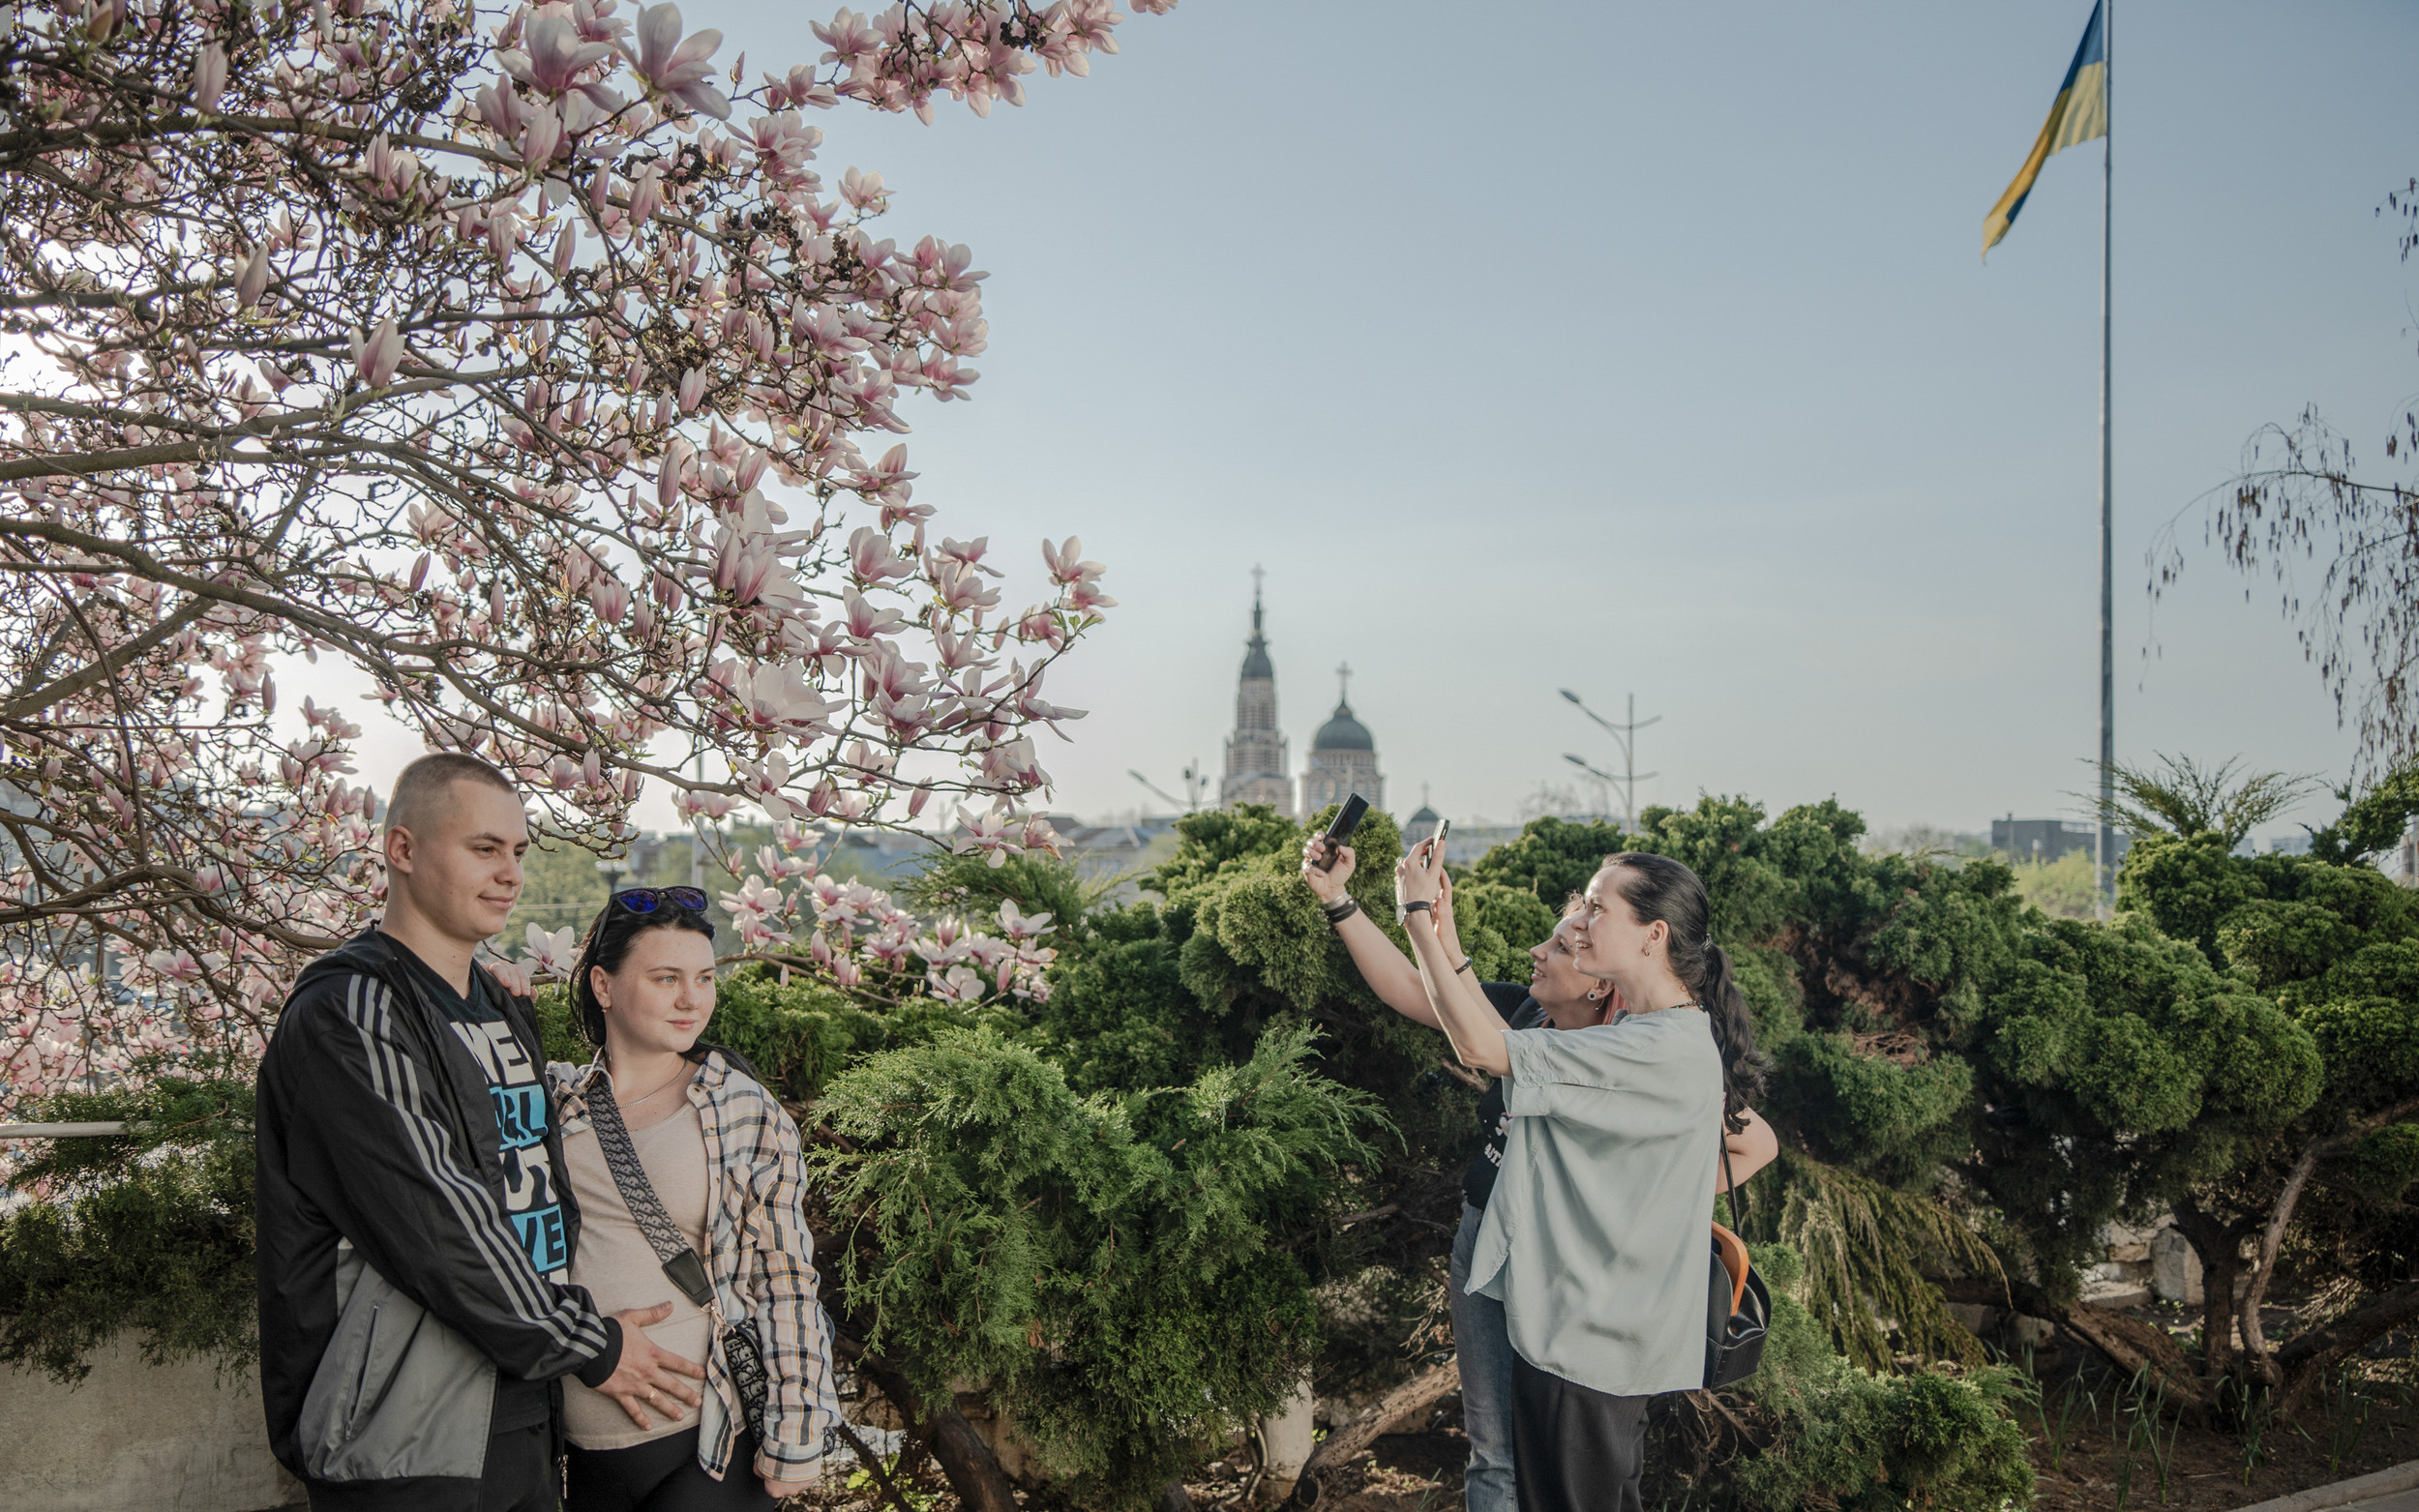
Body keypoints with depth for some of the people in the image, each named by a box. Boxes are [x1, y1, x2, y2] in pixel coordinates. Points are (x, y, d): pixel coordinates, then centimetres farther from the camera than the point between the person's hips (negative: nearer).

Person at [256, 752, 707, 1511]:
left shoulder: (506, 1014, 16)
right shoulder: (346, 1015, -13)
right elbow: (436, 1226, -19)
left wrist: (583, 1320, 9)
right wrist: (589, 1346, -11)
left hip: (521, 1418, 8)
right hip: (403, 1449, -8)